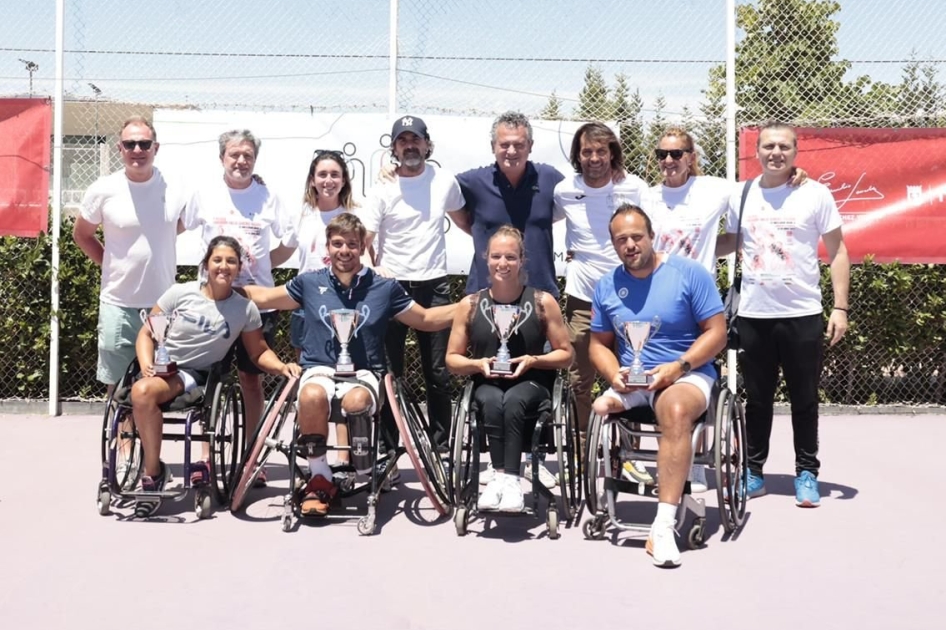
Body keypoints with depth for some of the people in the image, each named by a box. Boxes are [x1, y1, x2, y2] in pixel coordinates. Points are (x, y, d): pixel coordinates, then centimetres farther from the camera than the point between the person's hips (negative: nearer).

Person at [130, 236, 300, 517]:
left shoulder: (245, 308, 1)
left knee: (143, 391, -34)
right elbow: (147, 333, 5)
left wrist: (282, 366, -10)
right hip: (162, 367, 2)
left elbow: (258, 353, 10)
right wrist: (146, 364, -13)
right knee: (141, 392, -36)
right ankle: (154, 471, -17)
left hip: (198, 375, -1)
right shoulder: (181, 293, 0)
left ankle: (153, 473, -17)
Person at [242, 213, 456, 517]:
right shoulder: (309, 283, 10)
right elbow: (264, 297, 23)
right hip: (320, 368, 1)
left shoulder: (385, 287, 8)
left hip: (363, 372, 0)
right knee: (312, 396, -36)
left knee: (356, 401, -37)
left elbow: (426, 319, 16)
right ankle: (320, 478, -16)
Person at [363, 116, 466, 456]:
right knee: (389, 372, 4)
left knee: (438, 373, 4)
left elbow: (461, 217, 24)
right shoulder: (383, 189, -3)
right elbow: (363, 240, -9)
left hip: (434, 286, 1)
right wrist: (374, 269, -22)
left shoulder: (445, 181, 4)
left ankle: (441, 444, 14)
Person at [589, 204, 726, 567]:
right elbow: (599, 343, 14)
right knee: (597, 412, -26)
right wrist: (614, 374, -7)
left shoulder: (689, 274, -3)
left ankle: (663, 526, -40)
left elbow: (716, 332, -4)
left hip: (688, 374, -4)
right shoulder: (607, 286, 9)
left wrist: (679, 366, -17)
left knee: (675, 410, -38)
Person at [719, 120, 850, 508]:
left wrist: (840, 307, -5)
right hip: (753, 315, 2)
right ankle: (754, 472, 21)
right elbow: (730, 242, 20)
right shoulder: (741, 196, 5)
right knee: (757, 399, 11)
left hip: (802, 315, -2)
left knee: (804, 399, 8)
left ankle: (806, 473, 19)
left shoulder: (815, 195, -2)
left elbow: (837, 252, 1)